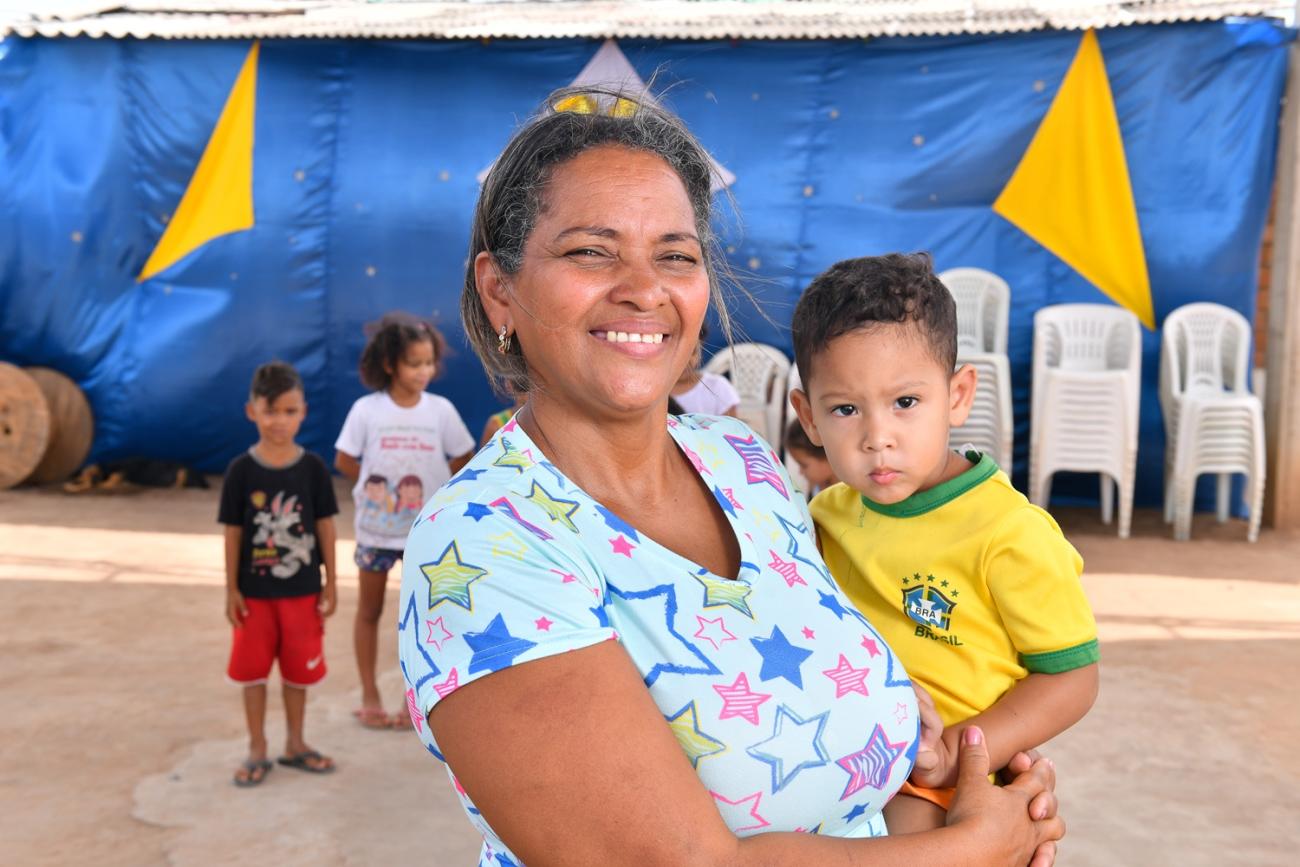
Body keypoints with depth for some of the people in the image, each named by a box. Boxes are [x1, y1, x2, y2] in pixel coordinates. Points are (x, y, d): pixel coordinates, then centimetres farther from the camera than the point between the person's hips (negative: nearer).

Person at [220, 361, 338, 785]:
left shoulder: (313, 468, -5)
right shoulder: (241, 470, -8)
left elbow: (325, 526, 0)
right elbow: (233, 531, -4)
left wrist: (330, 584, 0)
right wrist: (231, 590, -4)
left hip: (302, 590, 1)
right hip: (254, 591, -1)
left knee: (298, 670, 12)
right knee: (252, 670, 8)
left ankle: (294, 744, 29)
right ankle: (257, 750, 23)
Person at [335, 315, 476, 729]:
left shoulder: (441, 410, -8)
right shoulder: (366, 410, -10)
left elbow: (462, 462, 0)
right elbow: (344, 460, -2)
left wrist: (432, 487, -3)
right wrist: (376, 486, -3)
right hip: (376, 527, 0)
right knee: (369, 611, 11)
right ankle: (370, 696, 25)